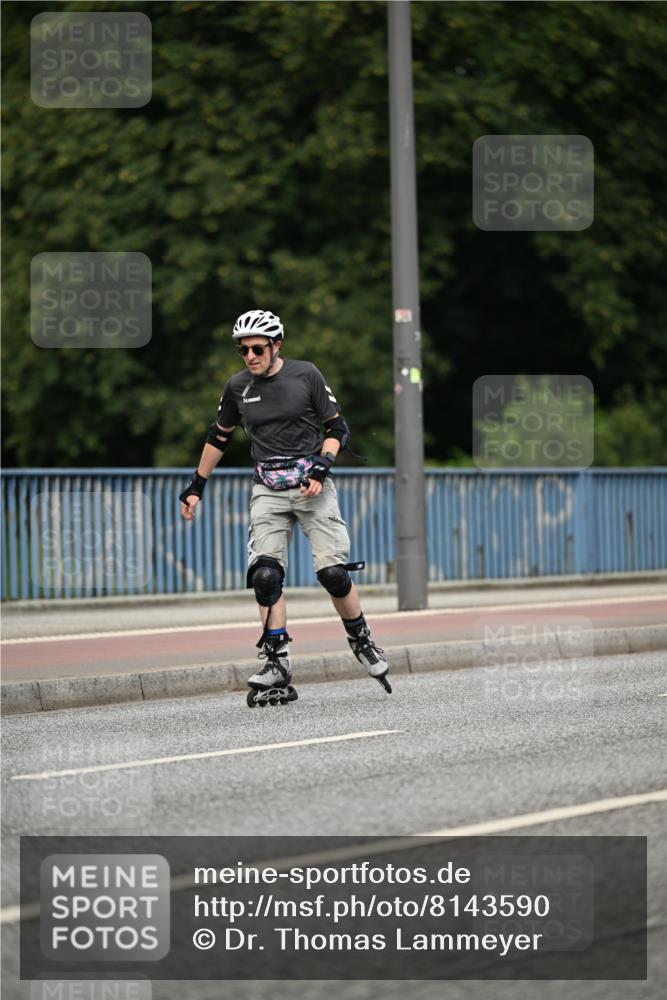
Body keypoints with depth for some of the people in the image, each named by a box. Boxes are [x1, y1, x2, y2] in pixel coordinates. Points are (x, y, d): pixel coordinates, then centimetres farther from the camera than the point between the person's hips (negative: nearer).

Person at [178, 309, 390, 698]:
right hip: (268, 490, 3)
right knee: (265, 575, -13)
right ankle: (278, 662, -9)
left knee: (333, 572, -11)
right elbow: (219, 436, 19)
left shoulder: (305, 375, -5)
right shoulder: (238, 387, 4)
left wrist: (322, 466, -15)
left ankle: (363, 642, 12)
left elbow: (338, 428, 1)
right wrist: (196, 485, 20)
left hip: (311, 486, -3)